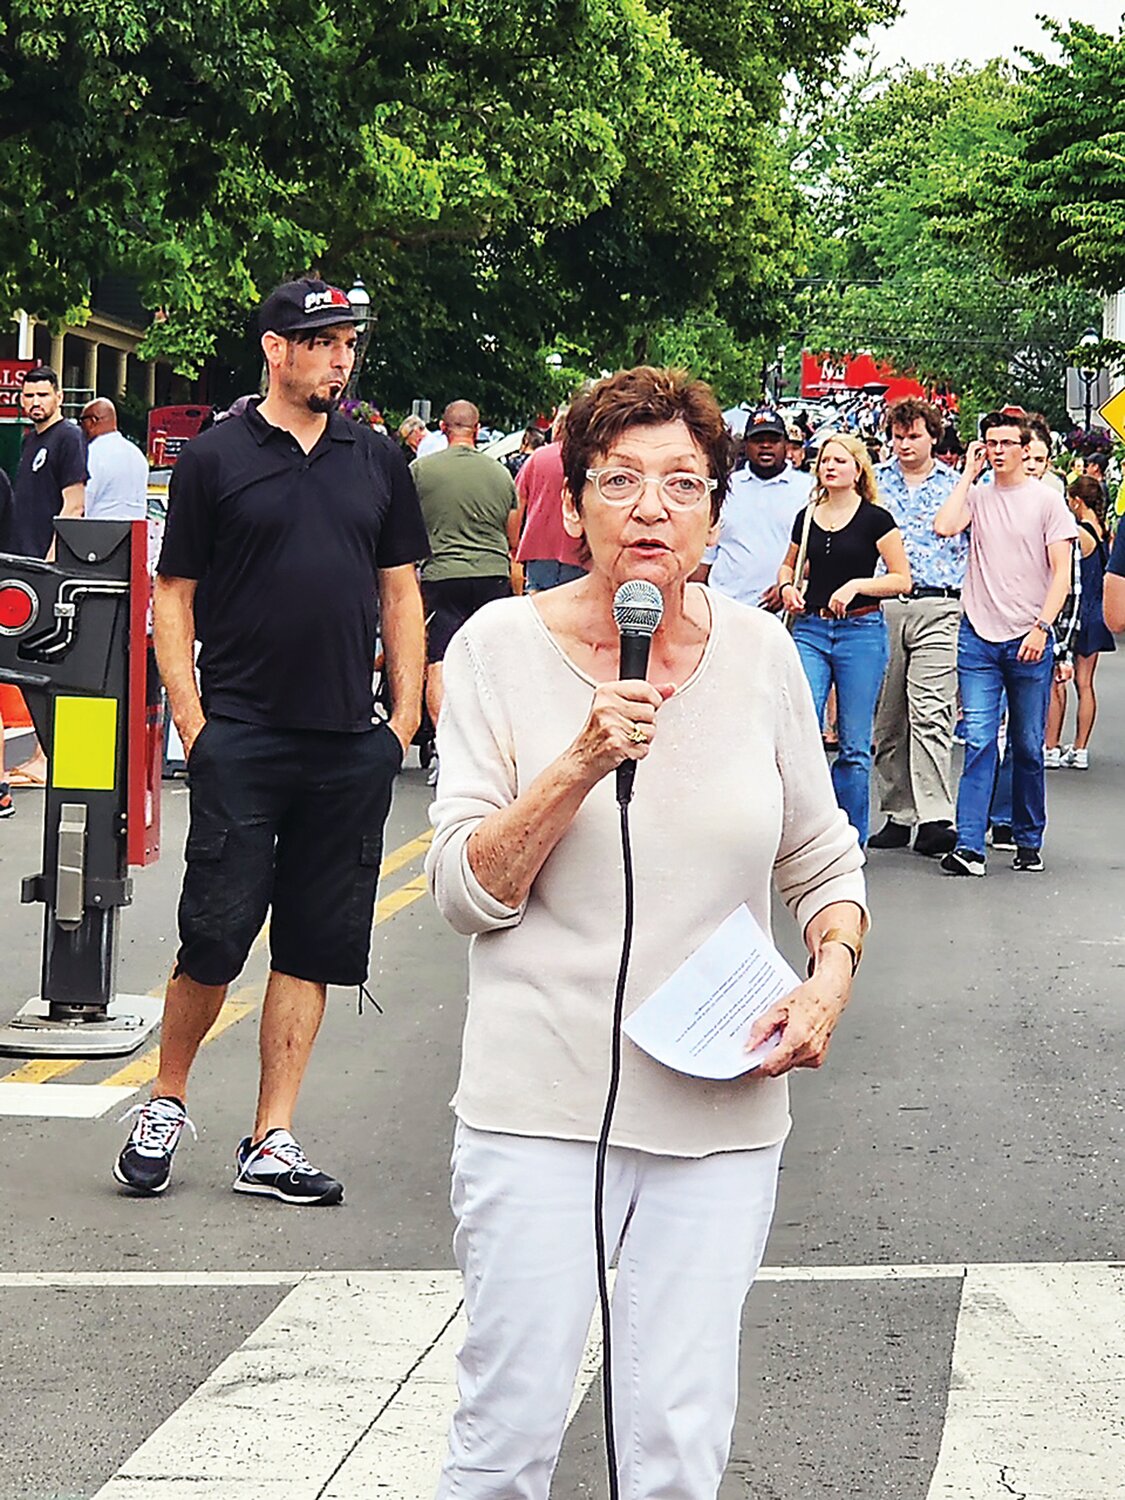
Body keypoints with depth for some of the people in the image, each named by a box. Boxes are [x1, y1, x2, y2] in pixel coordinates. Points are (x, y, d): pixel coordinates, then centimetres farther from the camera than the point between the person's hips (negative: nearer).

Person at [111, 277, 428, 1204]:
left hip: (352, 746, 4)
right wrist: (193, 721, -5)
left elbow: (400, 589, 16)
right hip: (242, 737, -4)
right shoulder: (216, 459, 1)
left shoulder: (377, 461, 12)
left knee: (314, 949, 5)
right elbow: (173, 595, 2)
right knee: (214, 937, -5)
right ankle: (167, 1103, 17)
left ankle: (271, 1143, 11)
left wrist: (406, 715, 8)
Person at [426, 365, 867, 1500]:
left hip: (722, 1109, 2)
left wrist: (831, 977, -5)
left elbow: (822, 862, 14)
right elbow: (465, 893, -8)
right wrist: (584, 761, -20)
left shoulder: (759, 652, 3)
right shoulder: (502, 647, -4)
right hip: (538, 1100, -2)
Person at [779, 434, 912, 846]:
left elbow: (902, 580, -2)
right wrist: (788, 586, 6)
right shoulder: (807, 518, 10)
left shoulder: (875, 519, -1)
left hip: (861, 630, -3)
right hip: (810, 629, 3)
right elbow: (788, 564, 28)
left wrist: (857, 585, -15)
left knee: (854, 745, 2)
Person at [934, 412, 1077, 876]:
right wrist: (969, 473, -2)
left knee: (1028, 746, 6)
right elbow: (943, 527, -12)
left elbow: (1061, 573, -1)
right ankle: (969, 846, -11)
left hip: (1029, 639, -1)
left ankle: (1029, 842, 18)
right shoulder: (976, 496, 8)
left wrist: (1041, 628, -12)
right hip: (979, 637, 1)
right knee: (979, 741, -7)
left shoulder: (1046, 500, 2)